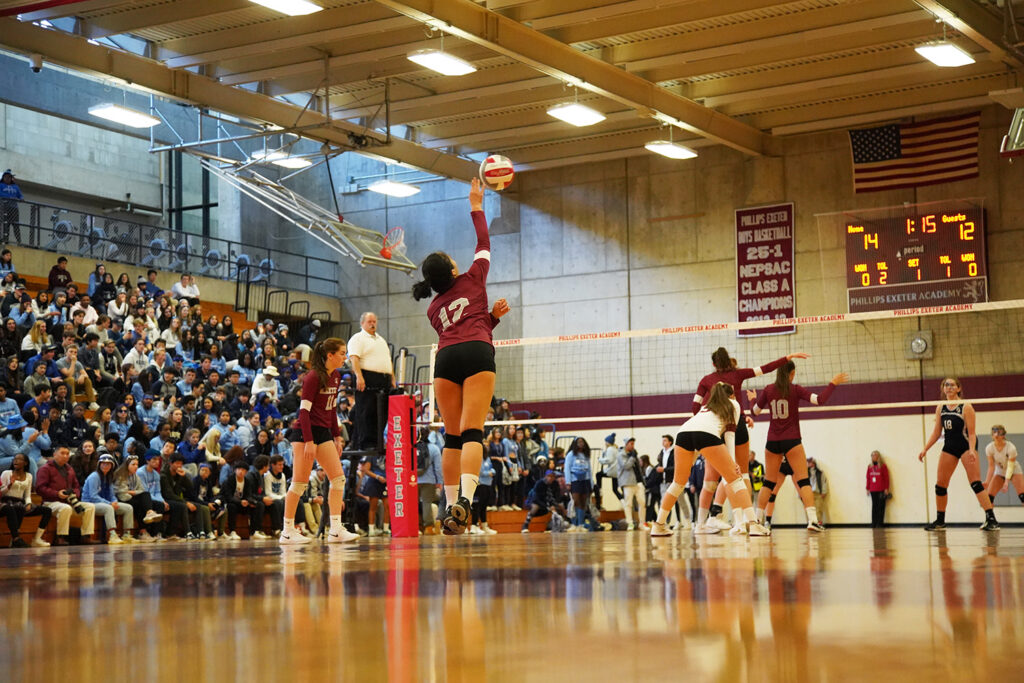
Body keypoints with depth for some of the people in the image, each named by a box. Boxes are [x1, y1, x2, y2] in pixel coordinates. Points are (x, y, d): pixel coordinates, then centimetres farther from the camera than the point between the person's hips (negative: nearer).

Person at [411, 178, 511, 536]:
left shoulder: (433, 308, 26)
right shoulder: (472, 279, 17)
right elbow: (484, 243, 31)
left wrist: (492, 316, 24)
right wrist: (476, 206, 38)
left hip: (446, 358, 3)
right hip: (477, 353, -3)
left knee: (452, 436, 9)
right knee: (472, 432, -14)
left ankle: (451, 505, 6)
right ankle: (465, 498, -33)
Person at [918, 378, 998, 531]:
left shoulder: (966, 407, -10)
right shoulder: (940, 408, 7)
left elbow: (971, 432, -13)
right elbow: (936, 432, 13)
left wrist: (972, 451, -27)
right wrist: (925, 449, 6)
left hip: (966, 445, -6)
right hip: (949, 446, 6)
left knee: (976, 483, -15)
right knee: (940, 484, 3)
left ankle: (991, 519, -18)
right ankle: (940, 521, 14)